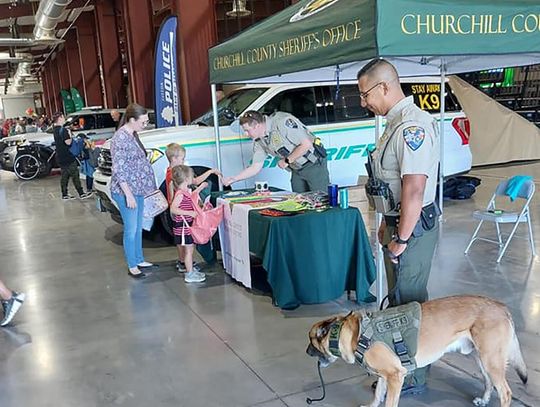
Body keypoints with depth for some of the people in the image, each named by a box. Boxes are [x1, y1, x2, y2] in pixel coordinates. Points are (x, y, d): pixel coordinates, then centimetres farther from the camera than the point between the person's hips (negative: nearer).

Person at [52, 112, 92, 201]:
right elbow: (68, 142, -24)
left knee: (64, 176, 13)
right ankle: (81, 194, 1)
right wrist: (71, 137, -5)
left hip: (60, 157, 9)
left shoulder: (55, 129, 11)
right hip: (68, 157, -9)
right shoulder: (63, 130, -18)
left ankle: (64, 195, 16)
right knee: (75, 175, -3)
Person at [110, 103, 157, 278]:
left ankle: (139, 260, 30)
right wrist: (128, 195, -21)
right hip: (126, 192, -9)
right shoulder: (120, 138, -19)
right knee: (131, 230, 1)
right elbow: (118, 170, -20)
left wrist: (143, 187, 18)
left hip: (137, 190, 9)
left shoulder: (133, 134, 8)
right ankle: (132, 266, 13)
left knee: (138, 228, 17)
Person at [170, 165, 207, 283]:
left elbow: (190, 197, 31)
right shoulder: (180, 193, -21)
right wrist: (189, 213, -33)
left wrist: (200, 187, 28)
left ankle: (190, 270, 30)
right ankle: (189, 274, 5)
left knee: (188, 249, 18)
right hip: (182, 225, -10)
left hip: (187, 224, 10)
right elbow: (173, 209, -29)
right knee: (188, 250, -3)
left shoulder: (185, 191, 9)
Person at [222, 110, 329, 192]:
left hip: (314, 164, -7)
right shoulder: (259, 141, 1)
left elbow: (306, 144, -24)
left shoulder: (282, 122, -24)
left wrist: (287, 161, -18)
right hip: (296, 170, 8)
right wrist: (233, 179, -1)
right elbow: (256, 167, 6)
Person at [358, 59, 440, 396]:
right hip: (400, 222, 10)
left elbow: (414, 189, -27)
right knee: (401, 295, 20)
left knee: (407, 298, 1)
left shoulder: (411, 125, -22)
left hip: (413, 226, -10)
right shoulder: (397, 122, 11)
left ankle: (413, 378, 18)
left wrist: (401, 239, -21)